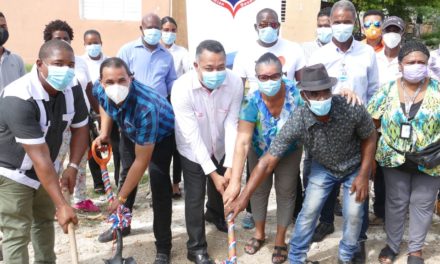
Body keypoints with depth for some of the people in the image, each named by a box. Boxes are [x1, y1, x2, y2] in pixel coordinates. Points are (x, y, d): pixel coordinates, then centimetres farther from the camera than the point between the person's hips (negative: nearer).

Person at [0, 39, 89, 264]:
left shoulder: (72, 89, -14)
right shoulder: (18, 99, -35)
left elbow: (80, 128, 0)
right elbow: (40, 157, -37)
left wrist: (72, 167, -15)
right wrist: (62, 205, -36)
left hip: (43, 168, 7)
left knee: (45, 220, 22)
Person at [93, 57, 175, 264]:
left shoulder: (146, 108, -46)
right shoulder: (100, 89, -28)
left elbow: (141, 161, -37)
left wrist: (121, 197, -29)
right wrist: (104, 133, -11)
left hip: (162, 134, -6)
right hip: (130, 132, 6)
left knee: (158, 183, -18)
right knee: (125, 175, 17)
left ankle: (163, 247, -8)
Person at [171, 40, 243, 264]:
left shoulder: (235, 83, -26)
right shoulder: (182, 88, -33)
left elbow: (232, 125, -23)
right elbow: (193, 136, -32)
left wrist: (230, 166, -29)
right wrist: (213, 173, -32)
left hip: (221, 148, 4)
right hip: (193, 151, -3)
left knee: (220, 187, 24)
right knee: (195, 198, 1)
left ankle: (215, 214, 57)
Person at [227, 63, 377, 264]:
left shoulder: (352, 109, -34)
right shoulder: (296, 122, -34)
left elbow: (369, 137, -12)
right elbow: (268, 161, -31)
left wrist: (363, 175, -15)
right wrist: (244, 197, -34)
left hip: (354, 166, 0)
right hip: (323, 166, 0)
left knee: (353, 215, 0)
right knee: (309, 211, -1)